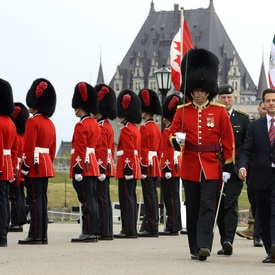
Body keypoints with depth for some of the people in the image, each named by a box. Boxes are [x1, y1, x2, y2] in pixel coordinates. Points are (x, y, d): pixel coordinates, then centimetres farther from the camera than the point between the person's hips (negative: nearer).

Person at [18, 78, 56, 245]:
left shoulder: (32, 122, -13)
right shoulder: (50, 123, 13)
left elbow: (29, 147, -18)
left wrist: (25, 167, -15)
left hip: (34, 166, -8)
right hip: (47, 166, 8)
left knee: (35, 201, -7)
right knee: (42, 200, 10)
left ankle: (35, 236, -8)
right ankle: (43, 236, 10)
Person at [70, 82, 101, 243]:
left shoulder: (81, 126, -13)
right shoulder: (95, 124, 15)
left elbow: (80, 150, -18)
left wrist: (77, 170, -19)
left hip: (83, 168, -9)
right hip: (93, 166, 9)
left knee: (87, 200, -9)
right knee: (92, 200, 10)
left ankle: (89, 233, -9)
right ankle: (94, 232, 11)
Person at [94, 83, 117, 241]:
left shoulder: (101, 127, -14)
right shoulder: (109, 126, 17)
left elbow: (102, 150, -19)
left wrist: (101, 168, -21)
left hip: (101, 167, -10)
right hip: (108, 166, 10)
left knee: (101, 199, -8)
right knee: (105, 200, 11)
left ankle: (104, 232, -8)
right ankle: (107, 232, 13)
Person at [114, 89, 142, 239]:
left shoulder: (126, 130, -13)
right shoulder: (135, 128, 17)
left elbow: (129, 152, -19)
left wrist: (128, 170, -21)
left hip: (127, 169, -10)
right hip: (134, 168, 10)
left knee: (126, 199, -8)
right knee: (131, 199, 11)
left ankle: (128, 230, -9)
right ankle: (132, 230, 13)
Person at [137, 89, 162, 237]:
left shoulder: (144, 128, -13)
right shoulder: (157, 128, 14)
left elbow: (143, 150, -17)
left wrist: (143, 168, -17)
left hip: (147, 165, -9)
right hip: (156, 167, 9)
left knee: (149, 197, -8)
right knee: (153, 196, 11)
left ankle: (151, 228, -8)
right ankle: (152, 226, 14)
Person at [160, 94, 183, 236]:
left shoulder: (168, 131, -13)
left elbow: (168, 152, -19)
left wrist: (167, 169, -20)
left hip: (170, 169, -9)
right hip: (177, 167, 9)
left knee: (171, 198, -7)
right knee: (174, 198, 12)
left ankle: (172, 227, -7)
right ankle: (175, 225, 16)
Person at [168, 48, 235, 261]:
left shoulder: (219, 112, 1)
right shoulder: (182, 111, 5)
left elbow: (228, 141, 2)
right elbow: (172, 135, 6)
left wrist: (228, 167, -1)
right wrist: (177, 139, -18)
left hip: (211, 167, -2)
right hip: (190, 166, 2)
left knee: (207, 205, -12)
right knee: (192, 208, 6)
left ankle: (204, 246, -17)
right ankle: (195, 248, 13)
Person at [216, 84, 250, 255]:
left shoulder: (243, 118, 5)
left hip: (235, 169, -2)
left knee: (231, 203, -14)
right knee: (220, 207, 5)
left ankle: (229, 240, -23)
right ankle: (225, 244, 13)